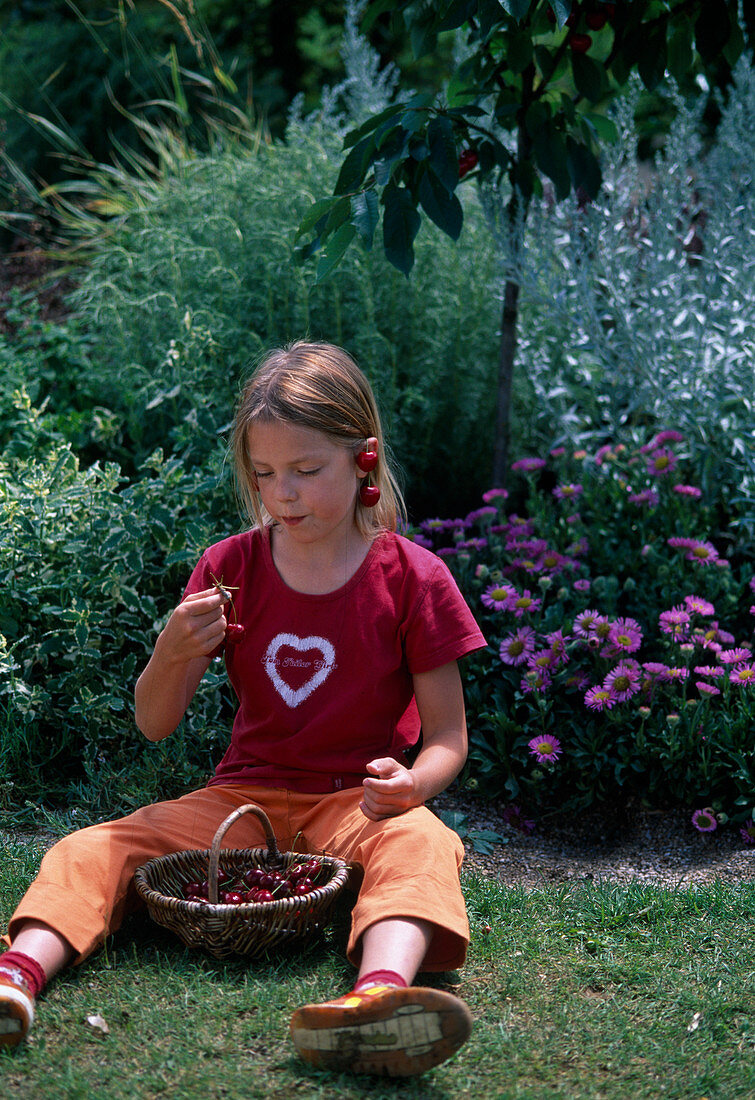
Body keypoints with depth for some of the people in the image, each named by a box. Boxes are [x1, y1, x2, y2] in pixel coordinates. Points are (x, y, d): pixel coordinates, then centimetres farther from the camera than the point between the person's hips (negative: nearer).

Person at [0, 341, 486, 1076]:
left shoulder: (412, 579, -5)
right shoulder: (230, 567, 2)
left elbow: (448, 735, -1)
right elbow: (154, 725, 1)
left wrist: (413, 783, -25)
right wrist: (172, 655, -22)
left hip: (356, 803, -3)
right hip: (244, 793, 3)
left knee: (419, 845, -37)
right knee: (95, 847, -18)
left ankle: (378, 993, -65)